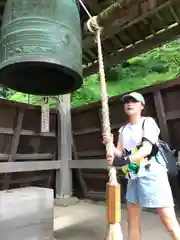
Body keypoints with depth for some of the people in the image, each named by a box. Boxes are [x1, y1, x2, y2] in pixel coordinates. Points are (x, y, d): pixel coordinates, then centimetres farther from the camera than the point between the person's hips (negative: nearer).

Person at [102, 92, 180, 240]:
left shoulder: (148, 122, -4)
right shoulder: (123, 130, 13)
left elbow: (146, 149, -18)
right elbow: (120, 153, 7)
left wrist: (127, 160, -31)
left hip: (152, 173, -6)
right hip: (133, 175, 6)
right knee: (132, 220, 13)